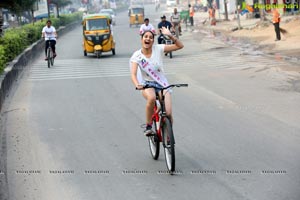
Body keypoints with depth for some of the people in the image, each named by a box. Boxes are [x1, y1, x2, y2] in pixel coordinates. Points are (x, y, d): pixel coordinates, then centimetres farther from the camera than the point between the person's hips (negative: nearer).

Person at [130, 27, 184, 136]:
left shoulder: (158, 49, -5)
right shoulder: (137, 55, -7)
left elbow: (180, 46, -8)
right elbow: (133, 74, -20)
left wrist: (170, 36, -22)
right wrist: (137, 85, -40)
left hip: (162, 84, 1)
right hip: (147, 85, -1)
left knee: (168, 113, -17)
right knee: (151, 98, -39)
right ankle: (148, 126, -17)